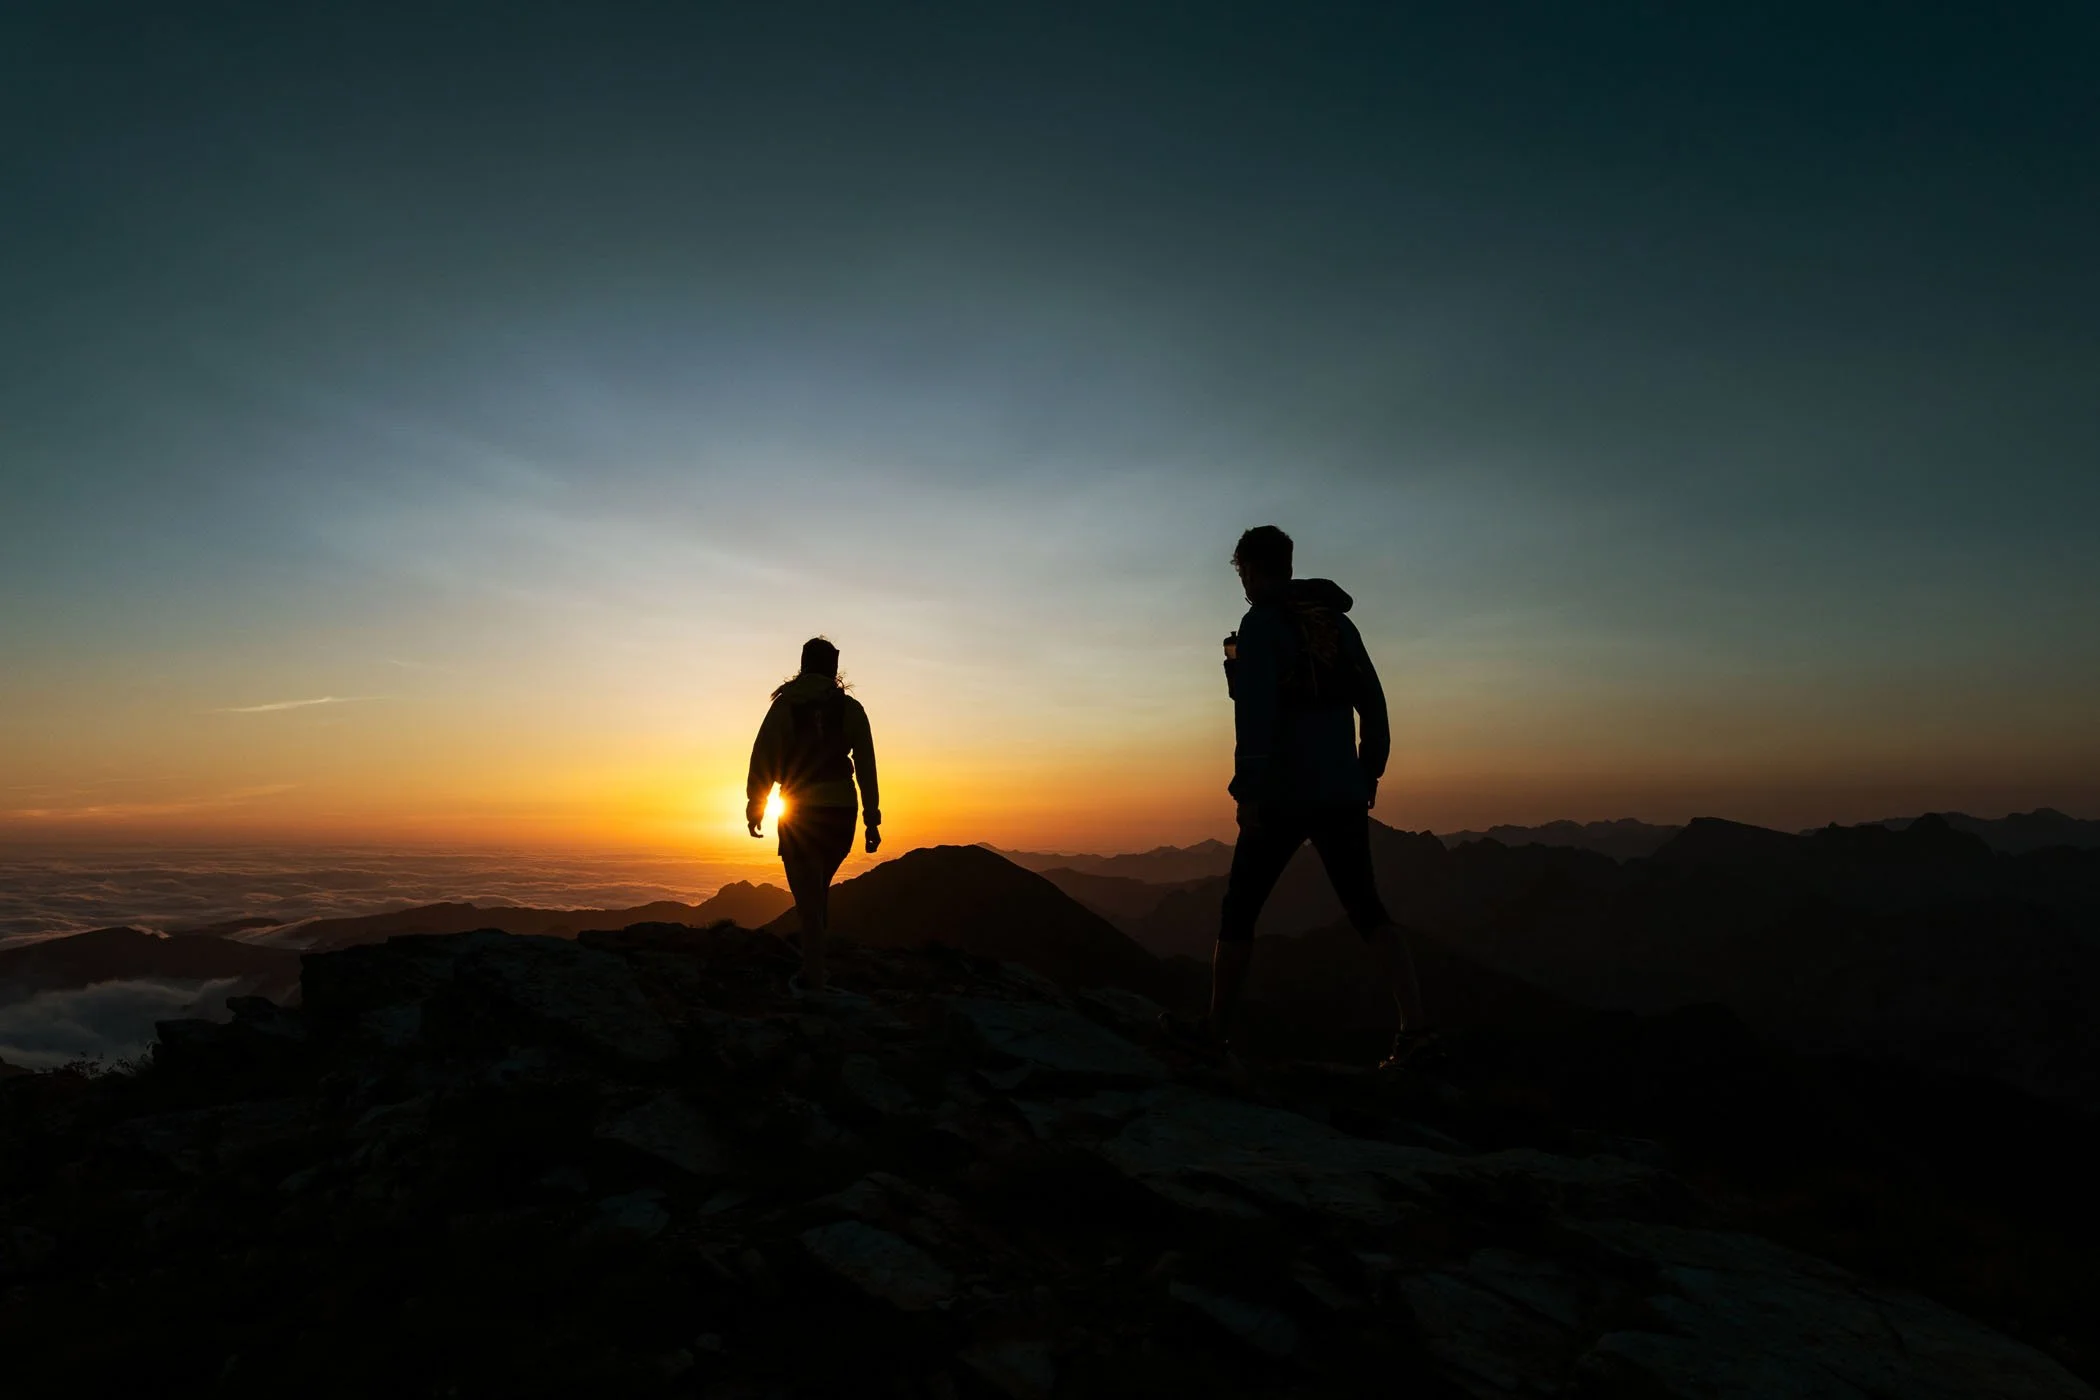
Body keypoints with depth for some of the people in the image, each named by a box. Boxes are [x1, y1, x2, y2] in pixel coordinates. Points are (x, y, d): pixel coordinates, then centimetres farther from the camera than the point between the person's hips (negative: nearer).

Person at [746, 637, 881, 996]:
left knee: (807, 895, 2)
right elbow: (866, 767, 0)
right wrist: (872, 820, 2)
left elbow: (763, 759, -4)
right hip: (841, 808, 3)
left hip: (799, 810, -2)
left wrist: (755, 806, 6)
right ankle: (814, 966, 21)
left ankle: (813, 978, 2)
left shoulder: (784, 706, 0)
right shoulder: (850, 708, 3)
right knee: (819, 888, 20)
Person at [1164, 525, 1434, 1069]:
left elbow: (1255, 710, -20)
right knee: (1366, 908, 12)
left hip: (1283, 796, -6)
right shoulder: (1338, 620, 12)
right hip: (1343, 794, 6)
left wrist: (1247, 789, -20)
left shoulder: (1261, 623, -8)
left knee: (1239, 911, 8)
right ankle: (1412, 1023, -1)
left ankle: (1217, 1030, 19)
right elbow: (1373, 704, 14)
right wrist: (1369, 773, 22)